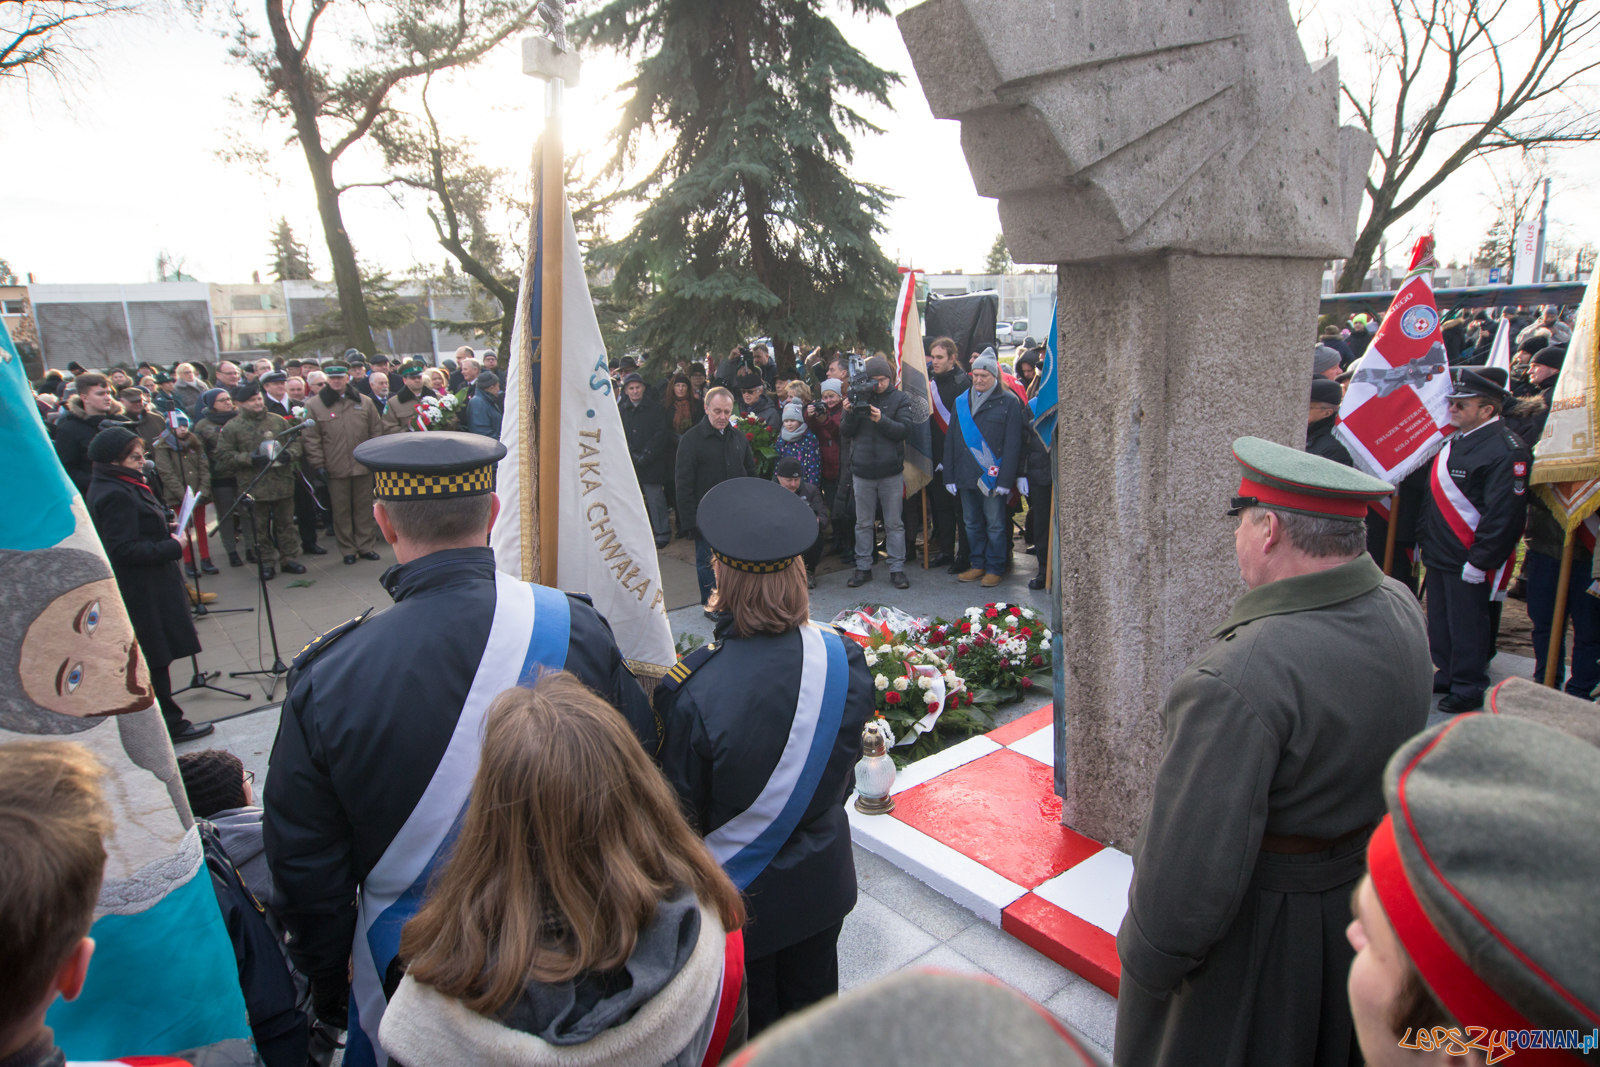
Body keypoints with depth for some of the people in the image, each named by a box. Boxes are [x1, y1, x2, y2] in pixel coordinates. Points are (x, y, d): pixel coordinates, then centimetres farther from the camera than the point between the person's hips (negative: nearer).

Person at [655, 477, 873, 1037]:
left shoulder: (691, 691, -33)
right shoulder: (844, 660, -22)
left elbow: (682, 810, -17)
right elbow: (845, 774, -4)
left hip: (735, 892, -3)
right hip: (821, 881, 3)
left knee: (748, 1028, 23)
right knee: (811, 996, 28)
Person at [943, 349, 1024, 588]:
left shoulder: (1009, 402, -2)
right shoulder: (961, 401, 12)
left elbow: (1012, 444, -7)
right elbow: (950, 441, 11)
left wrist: (1005, 479, -13)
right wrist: (949, 476, 4)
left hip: (992, 476, -5)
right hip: (966, 476, 5)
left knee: (995, 525, 2)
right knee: (972, 524, 12)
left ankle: (995, 568, 13)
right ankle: (978, 564, 24)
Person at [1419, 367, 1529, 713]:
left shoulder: (1507, 451, -18)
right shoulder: (1454, 438, 9)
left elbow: (1504, 515, -20)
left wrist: (1478, 562, -19)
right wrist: (1425, 539, 17)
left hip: (1469, 560, -8)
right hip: (1439, 554, 8)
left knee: (1467, 626, 4)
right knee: (1440, 621, 18)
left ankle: (1470, 688, 19)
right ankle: (1447, 675, 33)